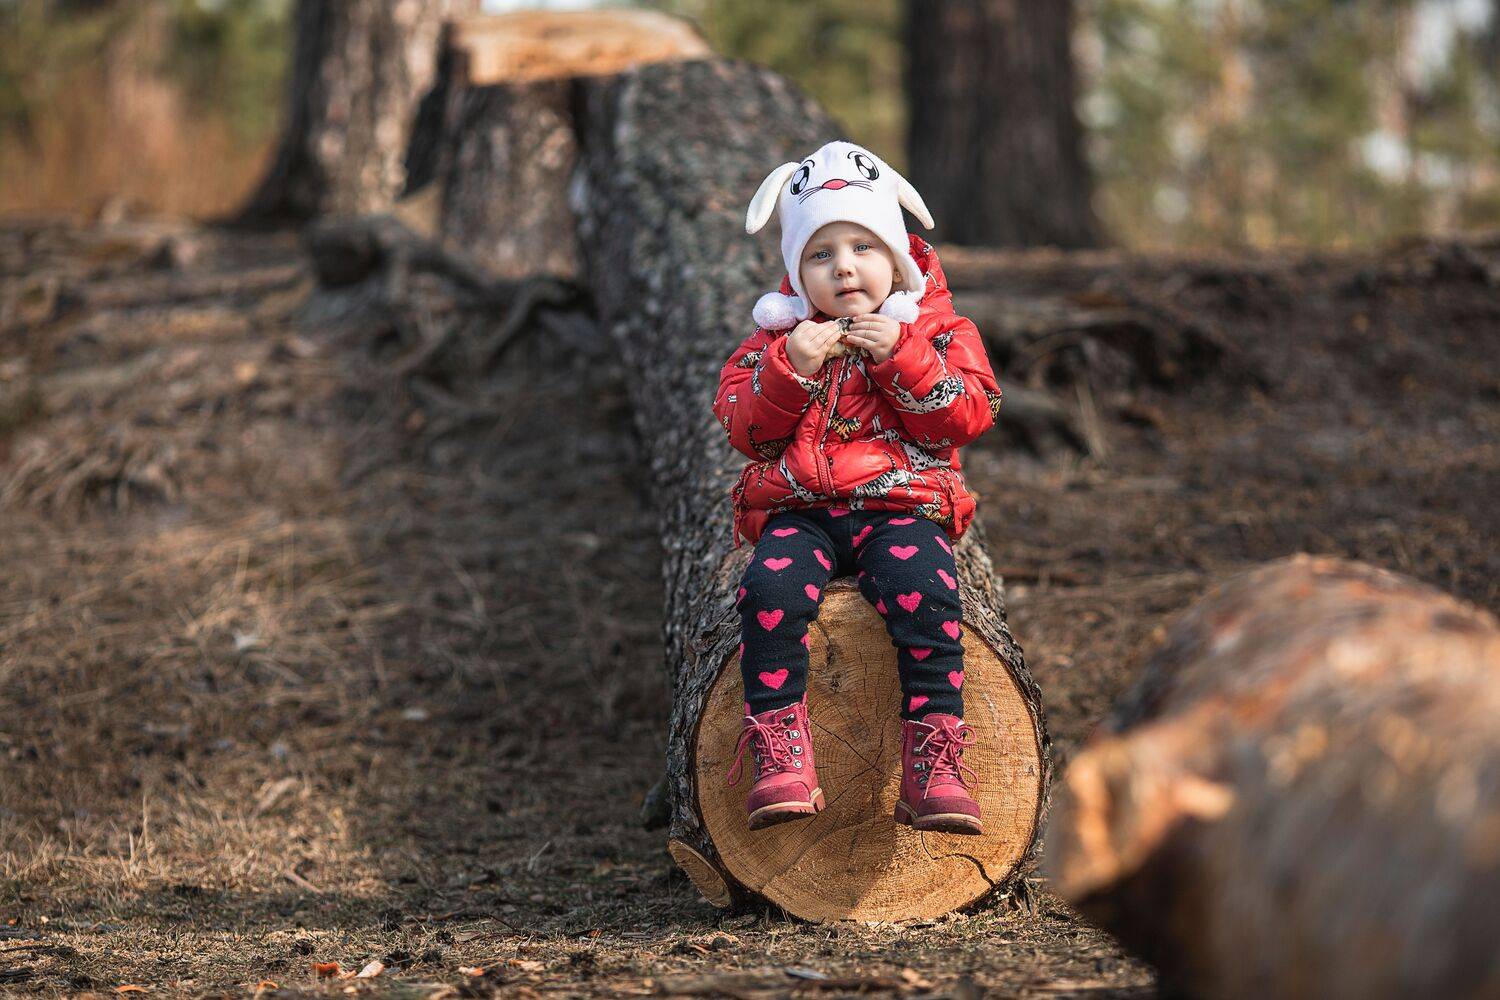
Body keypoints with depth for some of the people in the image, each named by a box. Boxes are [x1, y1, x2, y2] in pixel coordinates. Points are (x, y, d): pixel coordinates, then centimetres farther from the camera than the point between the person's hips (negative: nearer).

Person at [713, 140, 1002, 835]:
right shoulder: (778, 333, 12)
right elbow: (744, 428, 3)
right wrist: (790, 367, -13)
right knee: (770, 589, -29)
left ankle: (934, 749, -27)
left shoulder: (936, 328, 8)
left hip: (900, 506, -1)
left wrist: (900, 355, -14)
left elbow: (969, 415, -4)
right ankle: (779, 742, -24)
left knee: (925, 592, -31)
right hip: (799, 511, 1)